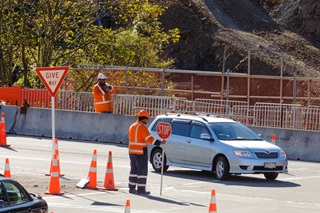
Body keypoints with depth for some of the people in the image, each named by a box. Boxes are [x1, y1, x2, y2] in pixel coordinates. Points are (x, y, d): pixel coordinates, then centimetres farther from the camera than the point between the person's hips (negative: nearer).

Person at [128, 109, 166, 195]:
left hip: (132, 151, 8)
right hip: (141, 152, -8)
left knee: (134, 170, 15)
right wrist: (160, 142, -19)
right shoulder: (142, 127, -14)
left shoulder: (132, 126, 13)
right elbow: (149, 139, -21)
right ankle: (141, 189, -6)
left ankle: (132, 188, 16)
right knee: (142, 171, -4)